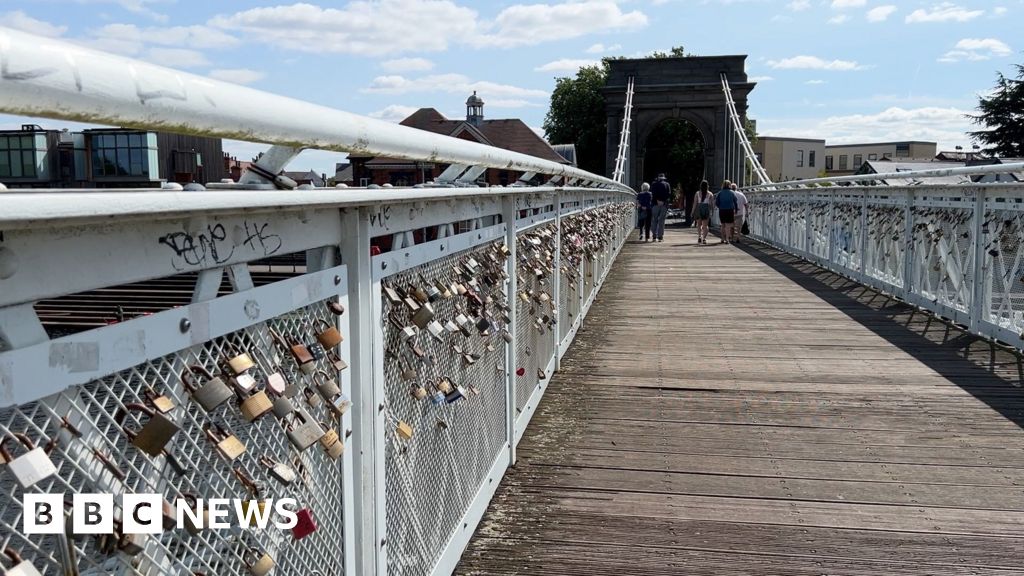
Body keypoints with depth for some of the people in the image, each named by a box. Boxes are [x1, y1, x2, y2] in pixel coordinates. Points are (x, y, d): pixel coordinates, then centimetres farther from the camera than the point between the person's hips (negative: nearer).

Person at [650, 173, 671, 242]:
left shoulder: (654, 184, 7)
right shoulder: (667, 184, 6)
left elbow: (652, 194, -5)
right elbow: (669, 194, -3)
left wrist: (657, 200, -8)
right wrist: (663, 200, -6)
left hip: (656, 204, 0)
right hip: (664, 204, 0)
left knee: (654, 220, 8)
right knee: (661, 221, 2)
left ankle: (654, 236, 1)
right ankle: (660, 237, -1)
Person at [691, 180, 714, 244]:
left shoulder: (697, 193, 1)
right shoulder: (710, 194, 3)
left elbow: (695, 203, -1)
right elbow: (712, 204, 1)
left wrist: (693, 212, 3)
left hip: (699, 208, 0)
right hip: (706, 209, 0)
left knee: (699, 224, 13)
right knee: (705, 225, 4)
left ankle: (699, 236, -4)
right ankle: (704, 238, -5)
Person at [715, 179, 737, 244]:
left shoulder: (720, 193, 0)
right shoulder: (732, 193, -1)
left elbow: (716, 203, -3)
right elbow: (735, 202, 0)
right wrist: (735, 211, 9)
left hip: (722, 211, 2)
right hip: (730, 210, -2)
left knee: (723, 225, 16)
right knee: (728, 225, -1)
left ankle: (723, 239, 19)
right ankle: (727, 239, -10)